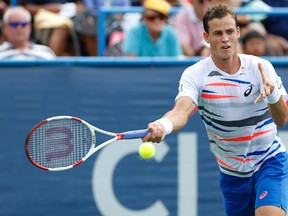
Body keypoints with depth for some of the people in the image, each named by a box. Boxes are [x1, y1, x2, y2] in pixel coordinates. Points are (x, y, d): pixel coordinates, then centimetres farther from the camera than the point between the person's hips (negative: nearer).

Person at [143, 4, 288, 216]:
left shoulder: (261, 67, -11)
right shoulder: (195, 75, -13)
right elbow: (182, 111, -31)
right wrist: (163, 125, -56)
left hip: (269, 161, -2)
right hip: (231, 172, 2)